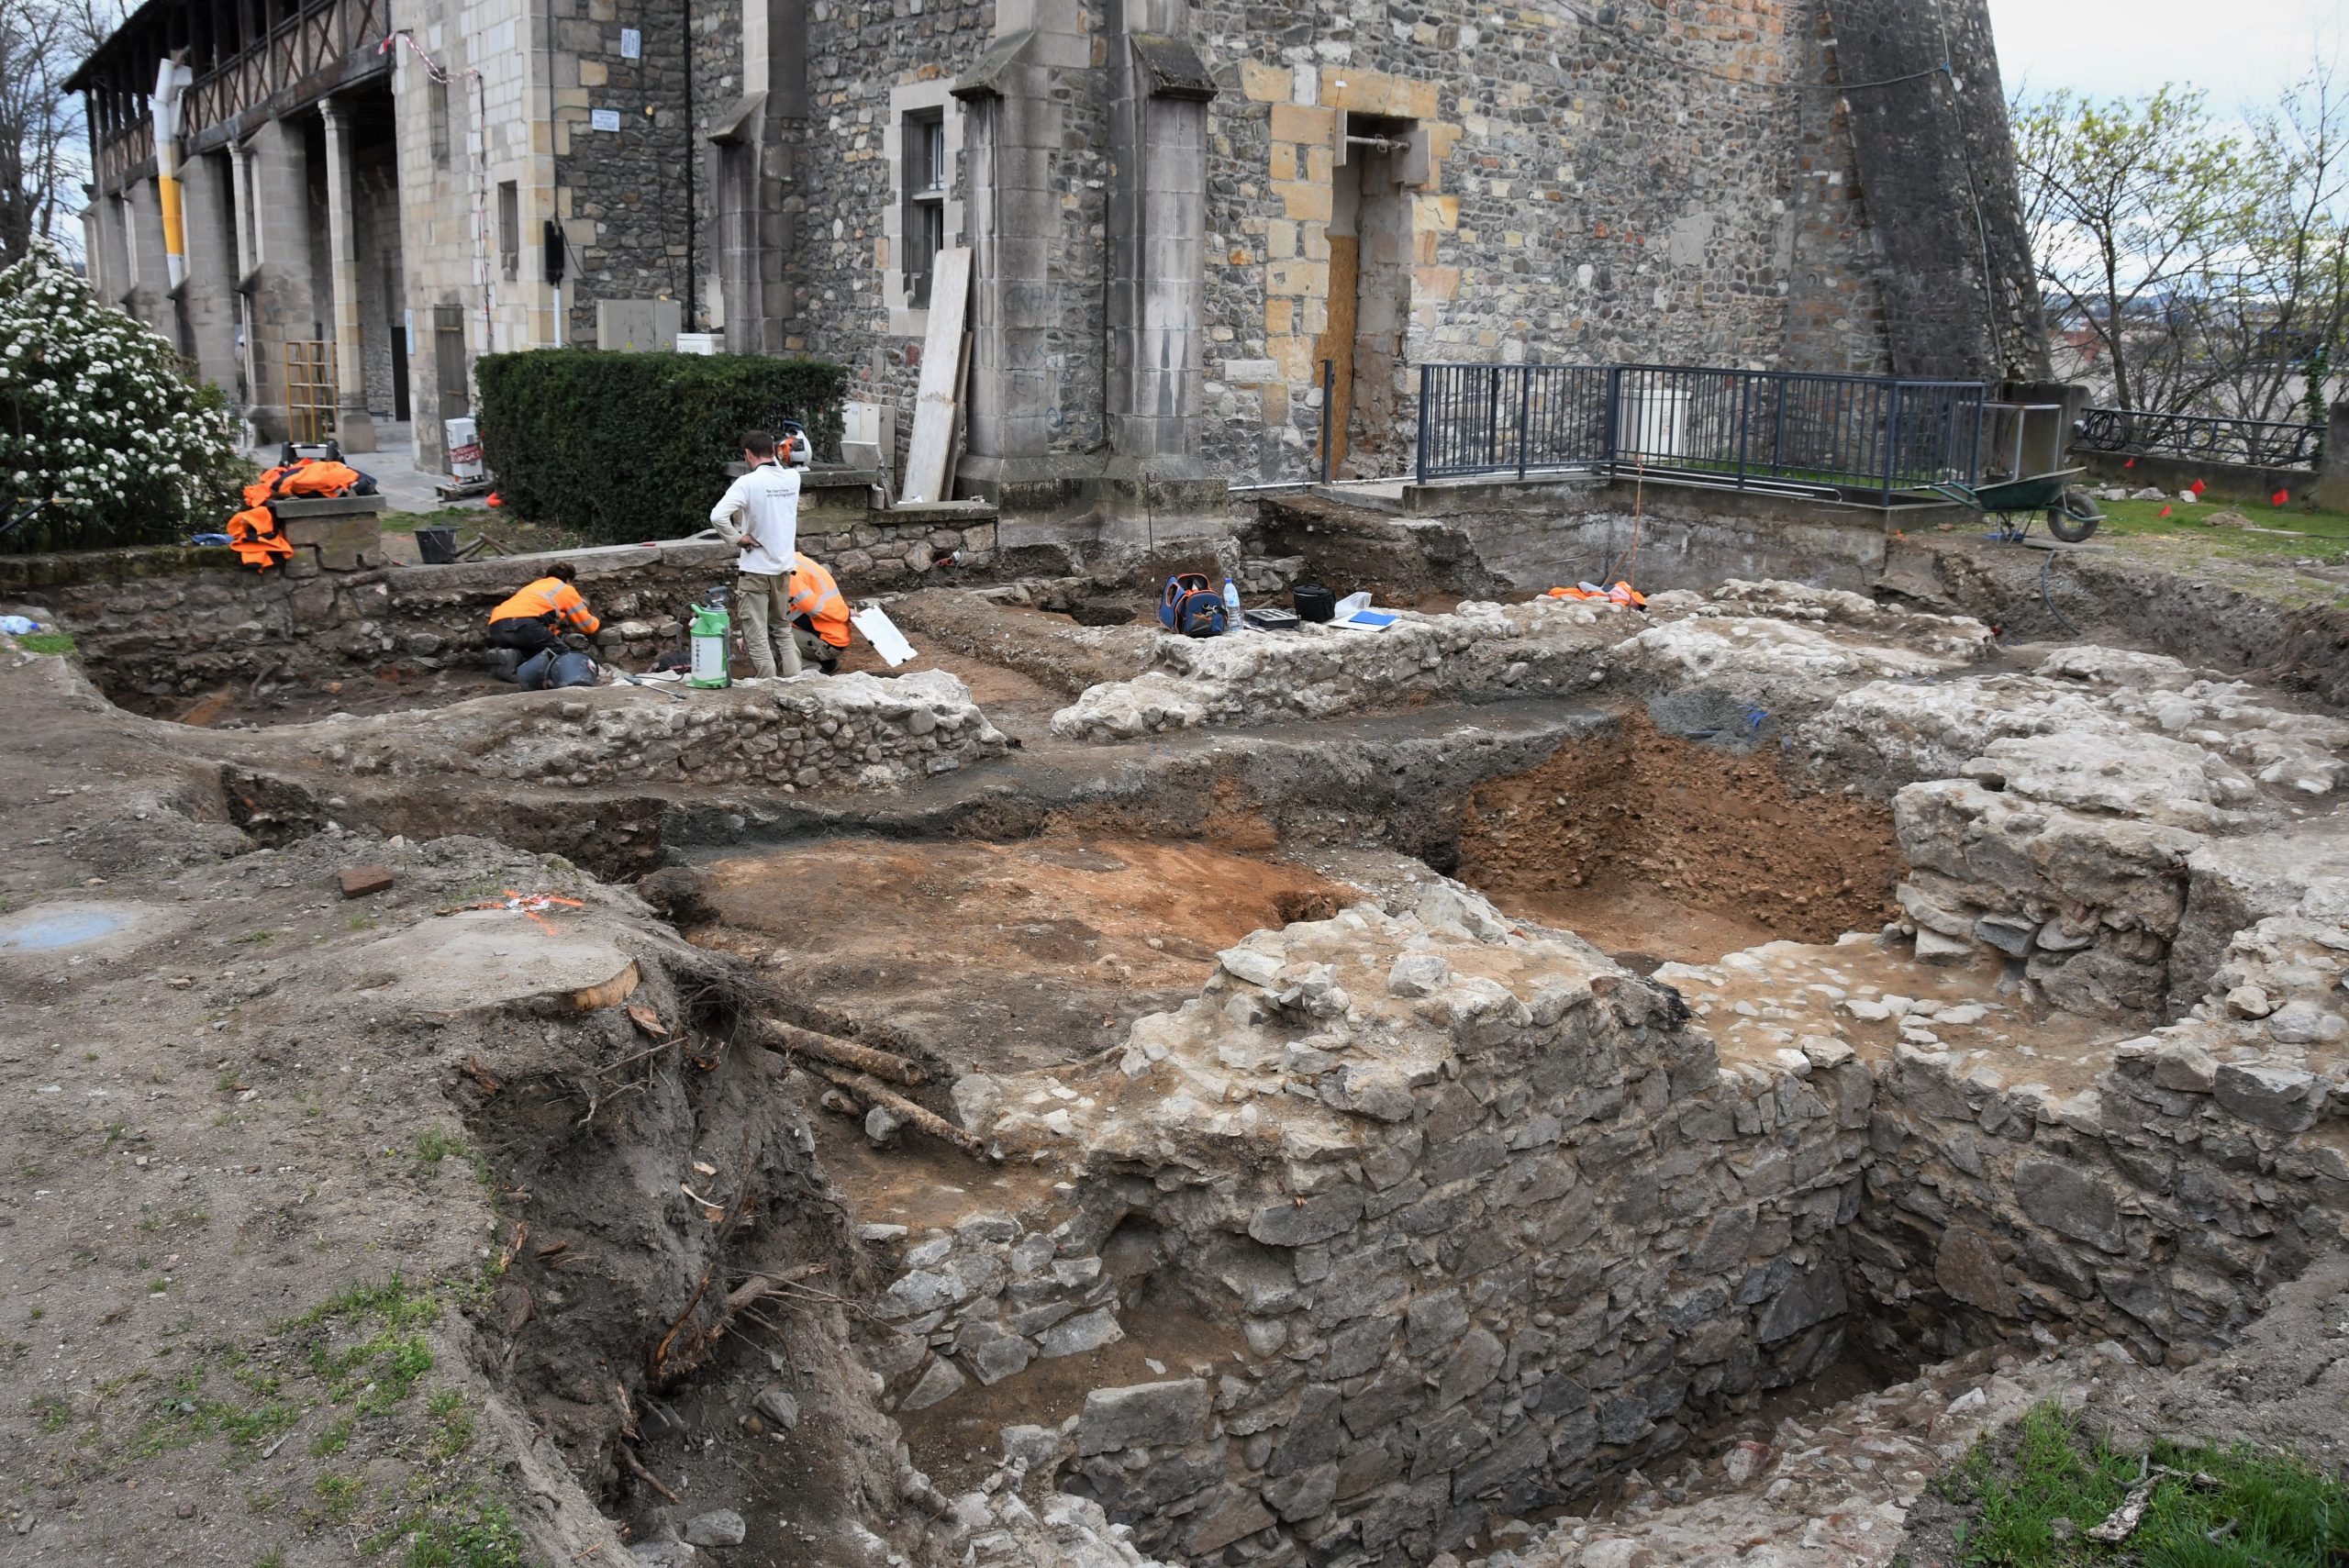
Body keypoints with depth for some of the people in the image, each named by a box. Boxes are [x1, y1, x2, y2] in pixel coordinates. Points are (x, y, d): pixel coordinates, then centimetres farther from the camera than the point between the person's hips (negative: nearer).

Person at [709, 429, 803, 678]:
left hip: (756, 569, -6)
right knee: (783, 630, 19)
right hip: (784, 567, 6)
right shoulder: (793, 478, 0)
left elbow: (718, 515, -27)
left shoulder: (747, 483, -17)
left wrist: (737, 538, -15)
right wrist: (772, 456, 21)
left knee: (757, 636, 2)